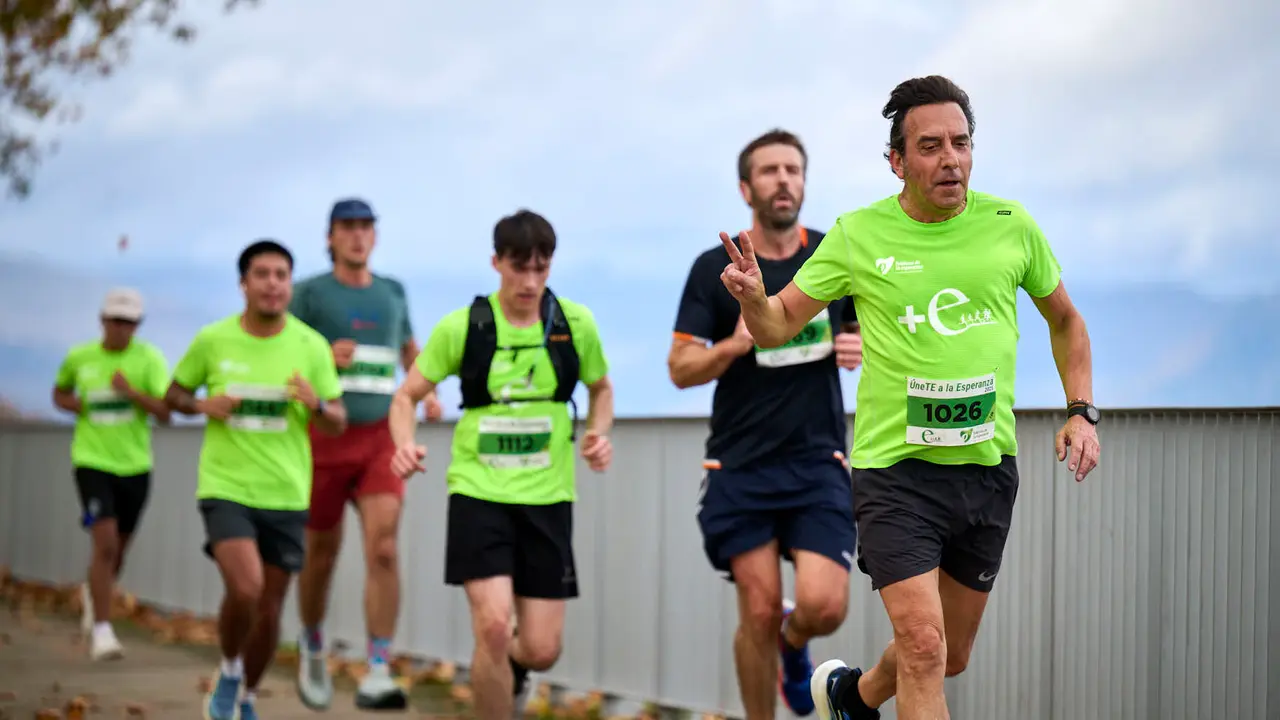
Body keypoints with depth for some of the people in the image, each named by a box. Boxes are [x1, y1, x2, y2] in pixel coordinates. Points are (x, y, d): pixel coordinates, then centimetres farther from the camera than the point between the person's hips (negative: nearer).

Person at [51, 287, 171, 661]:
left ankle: (92, 594, 49)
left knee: (118, 548, 16)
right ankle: (102, 631, -13)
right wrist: (75, 405, -3)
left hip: (135, 465, 2)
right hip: (92, 462, -2)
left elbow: (165, 412, -14)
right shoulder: (79, 357, -1)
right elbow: (60, 393, 19)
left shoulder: (149, 358, -6)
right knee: (105, 543, -18)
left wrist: (132, 393, -31)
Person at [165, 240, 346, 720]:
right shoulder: (212, 340, -2)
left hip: (286, 495, 2)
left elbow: (338, 423, 3)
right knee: (245, 588, -23)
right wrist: (203, 405, -10)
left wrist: (316, 404, -20)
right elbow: (174, 395, 12)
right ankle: (229, 672, 5)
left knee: (270, 608, 8)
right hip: (225, 487, -2)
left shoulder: (311, 346, -1)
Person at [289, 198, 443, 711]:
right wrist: (324, 357, -22)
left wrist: (427, 393, 10)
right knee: (321, 554, 8)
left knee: (383, 549, -16)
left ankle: (377, 677, -19)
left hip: (380, 438, 2)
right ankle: (312, 648, 36)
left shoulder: (392, 292, 11)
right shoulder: (309, 293, 0)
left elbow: (410, 348, 28)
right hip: (324, 437, -2)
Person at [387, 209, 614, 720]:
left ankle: (512, 674, 40)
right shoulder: (461, 327, -6)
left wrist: (598, 434, -4)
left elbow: (601, 388, 17)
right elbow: (407, 395, 4)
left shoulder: (575, 324, -1)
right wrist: (405, 444, -17)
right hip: (479, 492, -2)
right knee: (494, 626, -18)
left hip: (547, 497, 2)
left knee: (542, 650, 2)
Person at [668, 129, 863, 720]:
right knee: (759, 611, -3)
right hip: (740, 466, -1)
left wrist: (863, 348, -7)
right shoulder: (715, 268, 0)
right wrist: (734, 345, -20)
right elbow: (680, 369, -1)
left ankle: (793, 640, 25)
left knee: (824, 606, -12)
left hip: (818, 461, 1)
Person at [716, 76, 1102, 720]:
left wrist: (1081, 411, 3)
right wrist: (753, 297, -21)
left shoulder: (1010, 225, -1)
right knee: (923, 648, -17)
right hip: (894, 467, -3)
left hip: (989, 467, 3)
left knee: (952, 658, 16)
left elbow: (1064, 320, 15)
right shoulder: (858, 234, -6)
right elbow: (778, 326, 2)